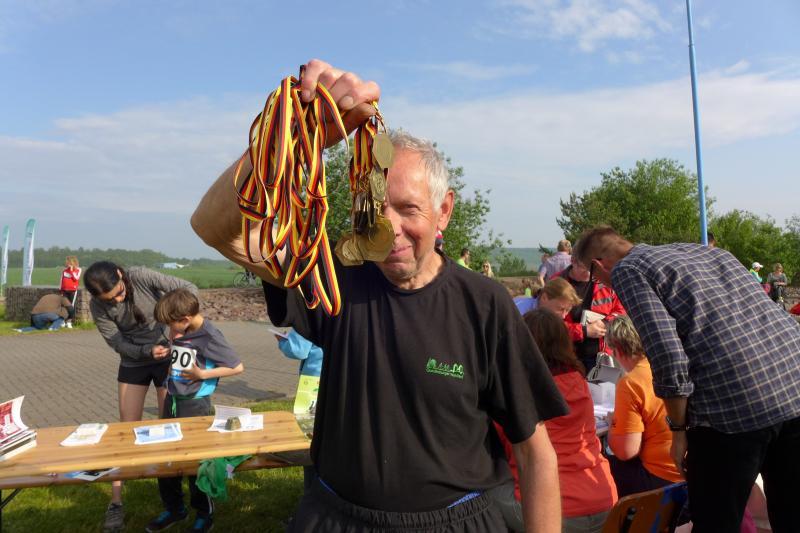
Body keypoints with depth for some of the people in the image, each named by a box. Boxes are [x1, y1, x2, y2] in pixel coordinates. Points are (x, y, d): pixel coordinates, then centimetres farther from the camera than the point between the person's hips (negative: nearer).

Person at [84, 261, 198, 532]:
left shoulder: (141, 276, -22)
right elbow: (118, 344, -11)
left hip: (169, 355, -1)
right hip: (133, 363, 2)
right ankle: (116, 503, 12)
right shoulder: (98, 306, -15)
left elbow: (188, 288, -21)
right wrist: (148, 351, -28)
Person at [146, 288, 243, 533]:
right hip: (171, 400, 7)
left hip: (195, 405, -7)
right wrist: (171, 344, 2)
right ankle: (173, 508, 34)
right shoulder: (179, 331, 2)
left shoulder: (209, 336, -19)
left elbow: (237, 367, -16)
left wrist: (202, 374, -18)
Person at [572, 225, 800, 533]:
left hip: (733, 402, -7)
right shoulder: (705, 250, 22)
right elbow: (759, 311, 22)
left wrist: (679, 429, 1)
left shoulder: (627, 271, -1)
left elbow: (668, 357, -13)